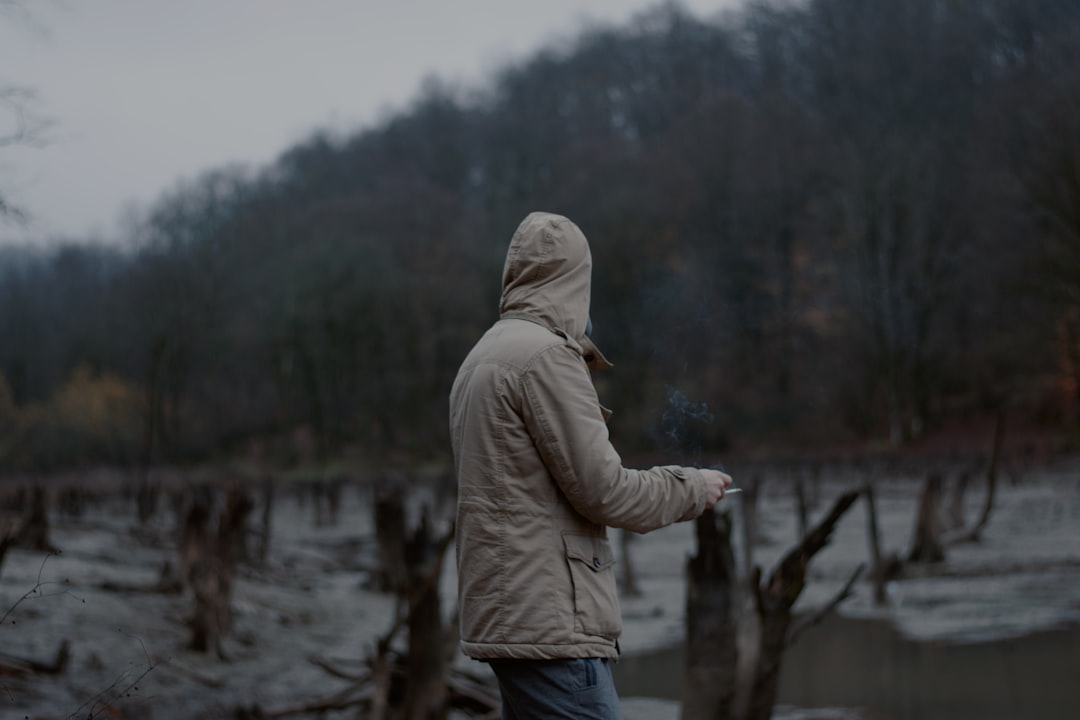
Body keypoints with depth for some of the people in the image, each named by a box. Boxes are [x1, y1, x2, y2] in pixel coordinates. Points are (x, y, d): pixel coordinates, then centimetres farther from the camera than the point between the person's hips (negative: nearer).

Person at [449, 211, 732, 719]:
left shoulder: (480, 359, 17)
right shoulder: (546, 354, -12)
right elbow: (602, 490, -15)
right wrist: (692, 488, 0)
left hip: (502, 614, 10)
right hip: (548, 620, -10)